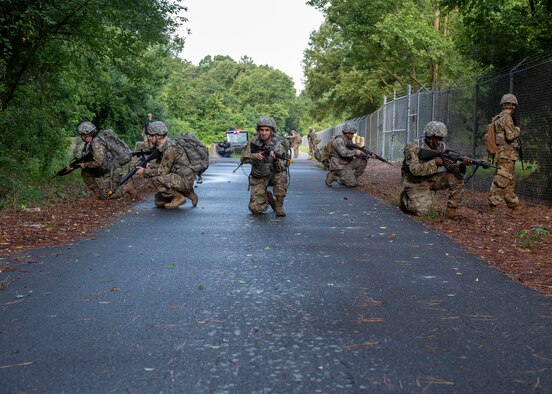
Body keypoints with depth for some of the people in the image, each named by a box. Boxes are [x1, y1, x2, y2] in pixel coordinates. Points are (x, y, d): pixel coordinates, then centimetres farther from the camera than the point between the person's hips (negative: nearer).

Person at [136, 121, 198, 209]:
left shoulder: (170, 148, -23)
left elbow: (163, 170, -23)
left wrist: (145, 171, -15)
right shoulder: (162, 146, 8)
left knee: (156, 178, -24)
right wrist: (150, 165, -9)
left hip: (185, 180, -10)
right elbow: (160, 164, 12)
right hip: (178, 178, 10)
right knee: (159, 202, 13)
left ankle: (178, 197, -9)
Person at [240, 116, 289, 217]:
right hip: (258, 178, 2)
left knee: (281, 176, -38)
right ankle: (268, 197, 23)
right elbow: (243, 158, -5)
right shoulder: (254, 141, -10)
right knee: (256, 209, -11)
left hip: (273, 174, -2)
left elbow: (282, 168, -23)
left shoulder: (278, 144, -18)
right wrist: (255, 156, -25)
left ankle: (279, 206, -17)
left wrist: (275, 159, -44)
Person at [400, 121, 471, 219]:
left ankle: (452, 210, -4)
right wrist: (435, 162, -33)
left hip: (433, 179, 5)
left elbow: (453, 168, -10)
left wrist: (462, 165, -31)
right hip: (415, 182, -5)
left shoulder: (442, 147, -4)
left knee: (457, 178, -16)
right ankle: (405, 199, 10)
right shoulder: (413, 148, -19)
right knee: (421, 210, -23)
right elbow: (415, 169, -30)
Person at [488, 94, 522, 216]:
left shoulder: (496, 119, 14)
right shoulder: (506, 118, -13)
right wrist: (517, 130, -3)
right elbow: (511, 135, -22)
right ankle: (492, 208, -9)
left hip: (502, 155, 10)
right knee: (501, 182, -9)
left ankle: (515, 207, 18)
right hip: (507, 155, -10)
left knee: (510, 182, 13)